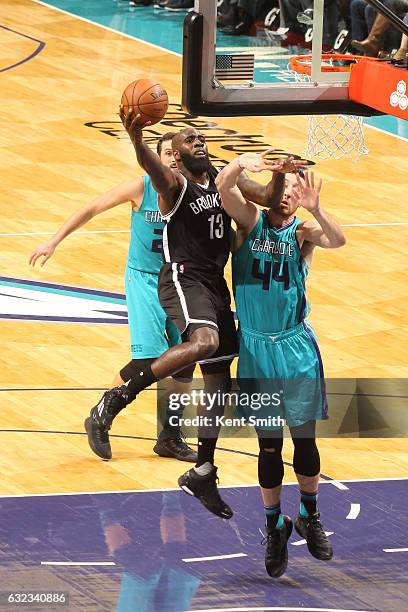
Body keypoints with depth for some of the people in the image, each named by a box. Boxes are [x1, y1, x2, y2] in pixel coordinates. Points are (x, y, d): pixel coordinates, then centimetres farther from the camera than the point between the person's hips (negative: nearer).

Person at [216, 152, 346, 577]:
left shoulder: (304, 231, -3)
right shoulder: (251, 221, -1)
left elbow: (337, 241, -25)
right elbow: (223, 189, -20)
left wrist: (315, 209, -44)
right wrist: (240, 164, -41)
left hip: (296, 347, 0)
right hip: (256, 347, 0)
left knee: (305, 437, 4)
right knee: (268, 444, 5)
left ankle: (310, 516, 23)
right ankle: (275, 527, 18)